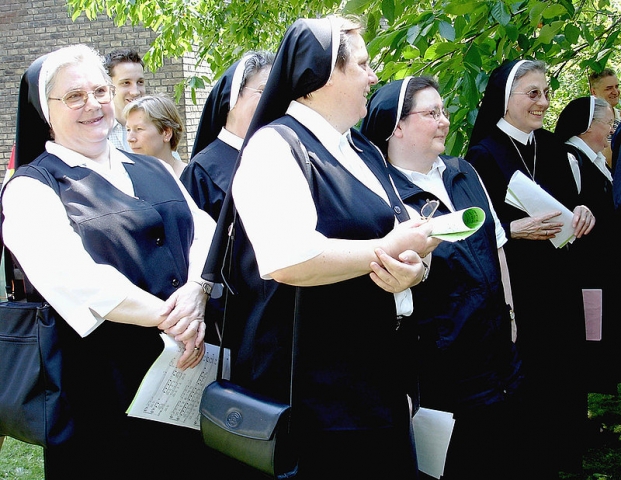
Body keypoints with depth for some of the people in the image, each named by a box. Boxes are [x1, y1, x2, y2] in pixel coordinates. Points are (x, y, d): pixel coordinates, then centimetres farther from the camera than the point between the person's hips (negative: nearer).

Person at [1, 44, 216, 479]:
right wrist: (164, 316, -23)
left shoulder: (152, 170, 16)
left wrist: (195, 291, -18)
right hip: (107, 377, -5)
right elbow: (68, 273, -19)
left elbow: (204, 233, 3)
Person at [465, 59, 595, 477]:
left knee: (560, 375, 8)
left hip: (559, 283, 6)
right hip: (513, 287, -6)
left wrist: (582, 213, -3)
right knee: (522, 384, -3)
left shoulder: (551, 146, 9)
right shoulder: (484, 153, -9)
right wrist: (515, 229, -23)